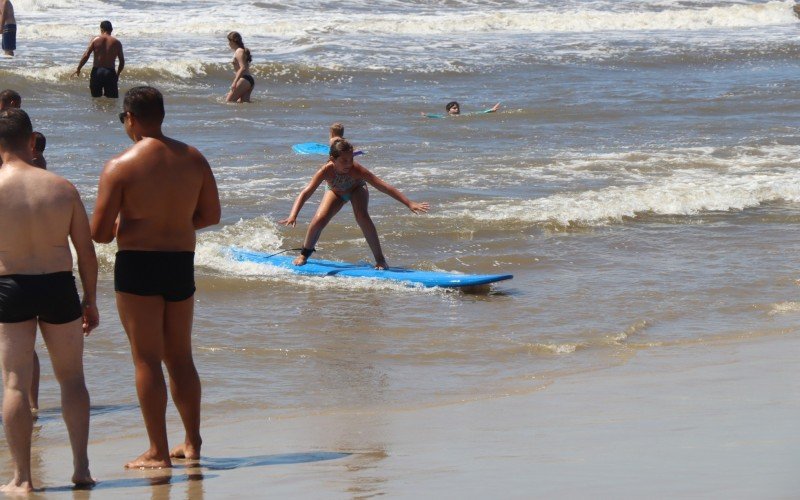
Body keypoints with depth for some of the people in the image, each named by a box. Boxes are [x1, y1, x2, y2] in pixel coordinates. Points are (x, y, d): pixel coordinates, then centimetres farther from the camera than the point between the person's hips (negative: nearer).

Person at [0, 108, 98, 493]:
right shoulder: (62, 187, -2)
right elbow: (85, 249, 3)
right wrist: (90, 299, 13)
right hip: (59, 287, 2)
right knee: (71, 377, 16)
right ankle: (81, 467, 14)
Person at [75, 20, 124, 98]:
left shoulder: (95, 40, 0)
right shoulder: (116, 42, 2)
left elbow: (86, 56, -6)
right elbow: (122, 61, 5)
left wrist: (78, 69, 4)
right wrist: (117, 74, 20)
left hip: (96, 71, 0)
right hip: (110, 72, 0)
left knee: (96, 98, 12)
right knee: (113, 98, 5)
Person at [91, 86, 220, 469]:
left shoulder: (120, 166, -12)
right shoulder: (193, 159, 2)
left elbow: (99, 233, -12)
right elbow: (211, 215, 11)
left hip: (137, 265, -5)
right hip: (182, 262, 5)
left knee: (146, 359, 1)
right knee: (180, 356, 17)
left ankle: (158, 452, 1)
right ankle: (192, 442, 22)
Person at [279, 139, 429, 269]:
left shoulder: (356, 170, -41)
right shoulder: (326, 171, -40)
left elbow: (384, 187, -42)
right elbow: (306, 193, -44)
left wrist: (409, 204, -45)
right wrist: (293, 216, -58)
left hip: (356, 189, -1)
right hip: (335, 192, 1)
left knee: (361, 216, -30)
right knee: (319, 219, -18)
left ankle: (380, 258, -17)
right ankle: (305, 253, 11)